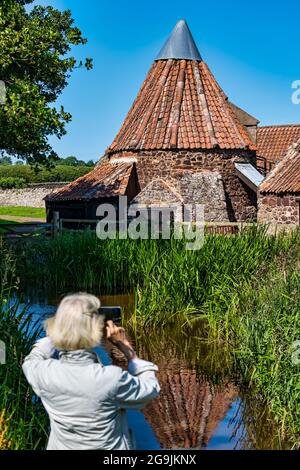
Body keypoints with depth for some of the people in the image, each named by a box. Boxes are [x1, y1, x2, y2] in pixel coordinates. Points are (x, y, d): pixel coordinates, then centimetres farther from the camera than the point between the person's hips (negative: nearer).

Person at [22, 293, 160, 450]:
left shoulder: (45, 373, -24)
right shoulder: (113, 378, -32)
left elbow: (31, 361, 2)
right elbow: (150, 388, -12)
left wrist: (66, 324, -4)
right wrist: (125, 346, -12)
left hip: (61, 446, 2)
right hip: (110, 447, -2)